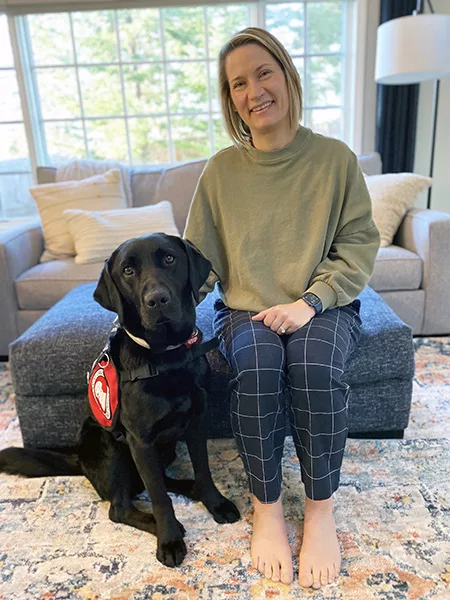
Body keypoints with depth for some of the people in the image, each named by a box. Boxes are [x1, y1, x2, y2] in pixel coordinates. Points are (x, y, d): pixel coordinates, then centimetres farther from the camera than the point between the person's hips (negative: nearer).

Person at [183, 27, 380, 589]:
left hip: (325, 306, 0)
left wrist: (310, 301, -16)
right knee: (254, 365, -31)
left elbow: (358, 244, -2)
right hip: (246, 310, 1)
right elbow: (199, 259, 5)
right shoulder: (221, 169, 5)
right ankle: (266, 508, -9)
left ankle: (320, 511, -9)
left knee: (314, 364, -32)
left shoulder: (335, 158, 1)